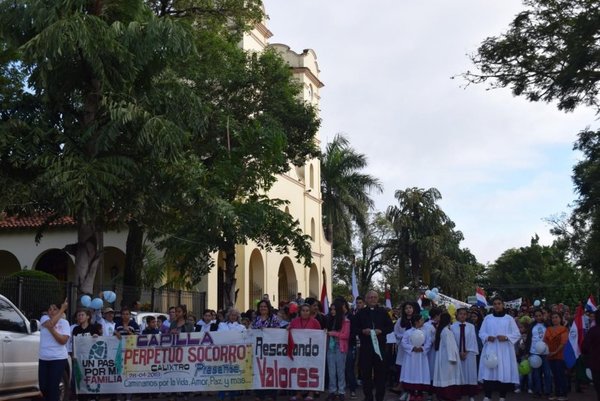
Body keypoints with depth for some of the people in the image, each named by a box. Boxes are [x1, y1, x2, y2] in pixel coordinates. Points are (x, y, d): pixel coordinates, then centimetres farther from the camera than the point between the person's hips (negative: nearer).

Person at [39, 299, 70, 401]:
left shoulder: (64, 322, 1)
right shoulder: (44, 318, 6)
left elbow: (63, 340, -11)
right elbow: (51, 323, -17)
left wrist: (51, 329, -17)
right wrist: (62, 309, -14)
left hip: (59, 359, -3)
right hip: (43, 359, 3)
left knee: (53, 387, -5)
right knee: (43, 387, 7)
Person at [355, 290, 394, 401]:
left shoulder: (383, 312, 8)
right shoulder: (361, 313, 9)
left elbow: (391, 327, 6)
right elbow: (355, 328, 7)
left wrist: (381, 331, -11)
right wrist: (363, 331, -12)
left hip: (380, 346, 0)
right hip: (365, 346, 0)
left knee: (380, 373, 1)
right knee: (366, 372, 2)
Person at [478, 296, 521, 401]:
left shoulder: (509, 318, 4)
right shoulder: (487, 318, 8)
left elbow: (517, 334, 3)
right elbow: (481, 333, 10)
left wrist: (506, 337, -13)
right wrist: (487, 337, -11)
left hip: (504, 351, -1)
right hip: (490, 350, 1)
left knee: (504, 373, -2)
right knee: (489, 372, -5)